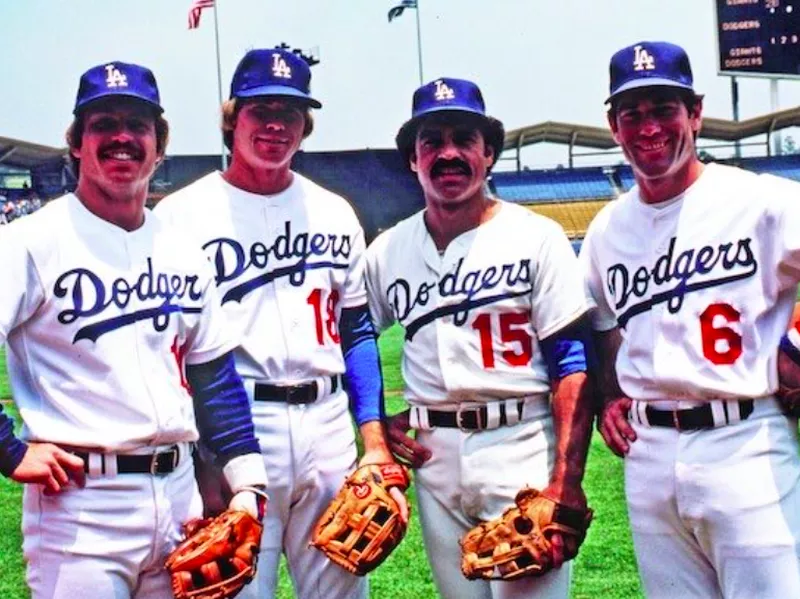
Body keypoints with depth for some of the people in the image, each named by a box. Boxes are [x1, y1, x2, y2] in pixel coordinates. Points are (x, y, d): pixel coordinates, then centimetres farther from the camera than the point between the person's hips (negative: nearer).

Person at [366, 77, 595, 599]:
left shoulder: (537, 237, -3)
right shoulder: (387, 252, 8)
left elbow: (573, 364, -8)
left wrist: (567, 481, -15)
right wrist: (380, 423, 3)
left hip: (521, 444, -4)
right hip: (434, 454, 4)